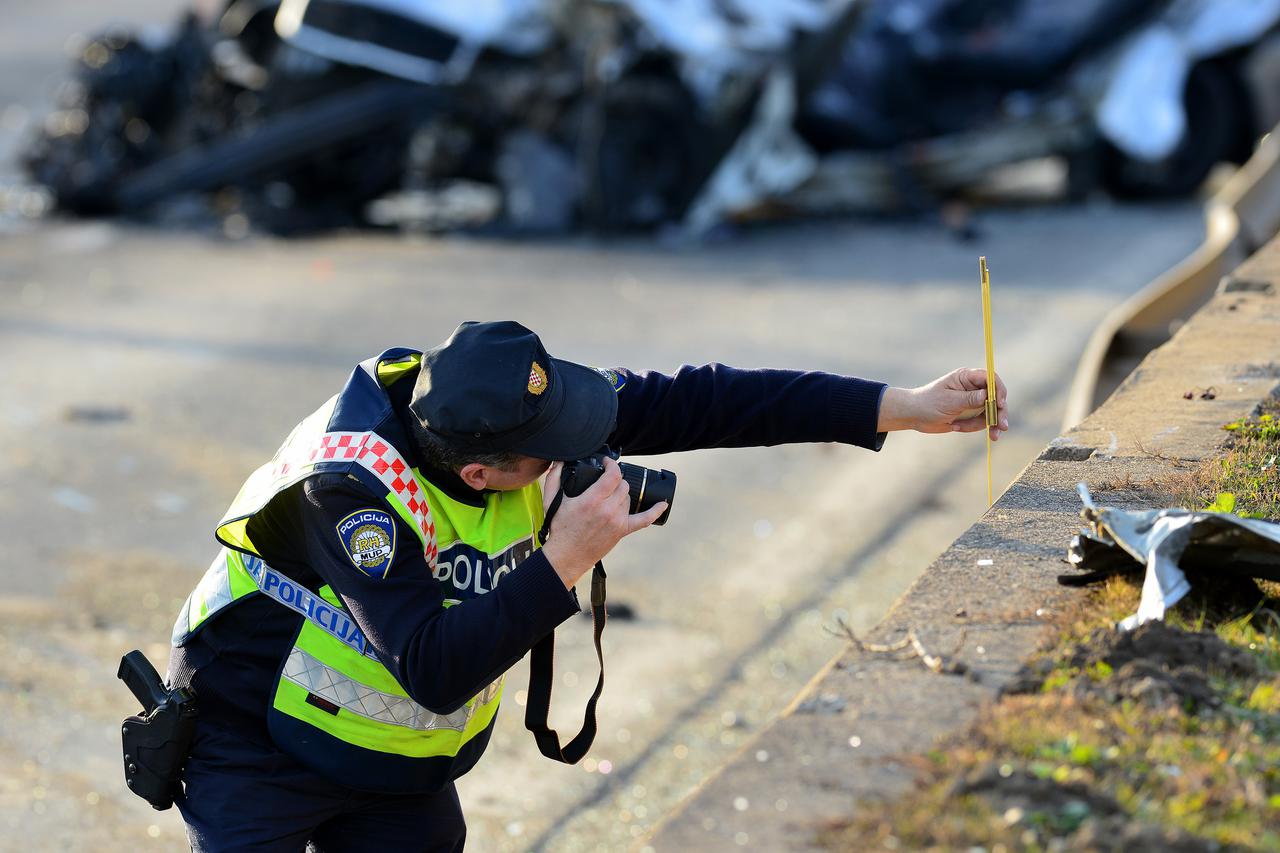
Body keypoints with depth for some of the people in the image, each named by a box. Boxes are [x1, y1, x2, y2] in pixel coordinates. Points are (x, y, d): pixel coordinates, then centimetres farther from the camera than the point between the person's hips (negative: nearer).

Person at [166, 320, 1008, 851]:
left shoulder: (512, 404, -15)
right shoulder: (354, 488, -34)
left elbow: (693, 404, -12)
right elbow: (435, 672, -37)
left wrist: (905, 408, -12)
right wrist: (566, 562, -38)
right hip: (260, 760, -6)